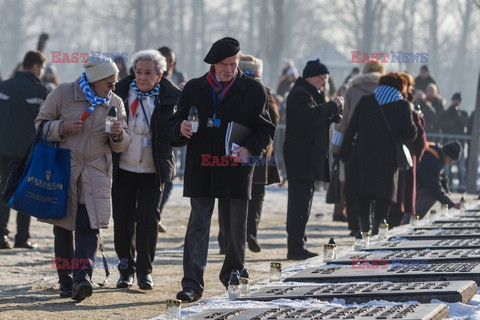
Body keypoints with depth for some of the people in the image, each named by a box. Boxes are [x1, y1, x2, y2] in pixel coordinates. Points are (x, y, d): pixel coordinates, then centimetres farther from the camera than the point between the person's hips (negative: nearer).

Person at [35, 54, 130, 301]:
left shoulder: (115, 103, 6)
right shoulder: (63, 93, -3)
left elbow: (121, 145, 10)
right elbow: (40, 123, 3)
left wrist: (118, 135, -13)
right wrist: (62, 128, -16)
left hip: (96, 174, 1)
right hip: (63, 170, -1)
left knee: (88, 228, -12)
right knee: (63, 227, 4)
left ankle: (82, 277, -23)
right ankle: (65, 281, 13)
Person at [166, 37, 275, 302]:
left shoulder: (252, 90, 4)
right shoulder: (194, 89, 8)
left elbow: (264, 129, 2)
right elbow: (173, 124, 11)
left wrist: (249, 148, -16)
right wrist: (181, 128, -13)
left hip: (236, 168, 0)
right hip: (201, 168, 0)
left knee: (235, 227, 9)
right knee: (197, 225, -6)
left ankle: (233, 273, 31)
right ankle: (192, 284, -8)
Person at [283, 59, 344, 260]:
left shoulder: (310, 93, 21)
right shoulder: (300, 94, -13)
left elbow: (322, 119, 24)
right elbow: (312, 115, -28)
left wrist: (335, 108, 6)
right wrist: (334, 105, -16)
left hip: (309, 158, 11)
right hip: (301, 158, -11)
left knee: (302, 201, 12)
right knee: (300, 201, -12)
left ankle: (298, 245, 16)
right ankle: (296, 247, -14)